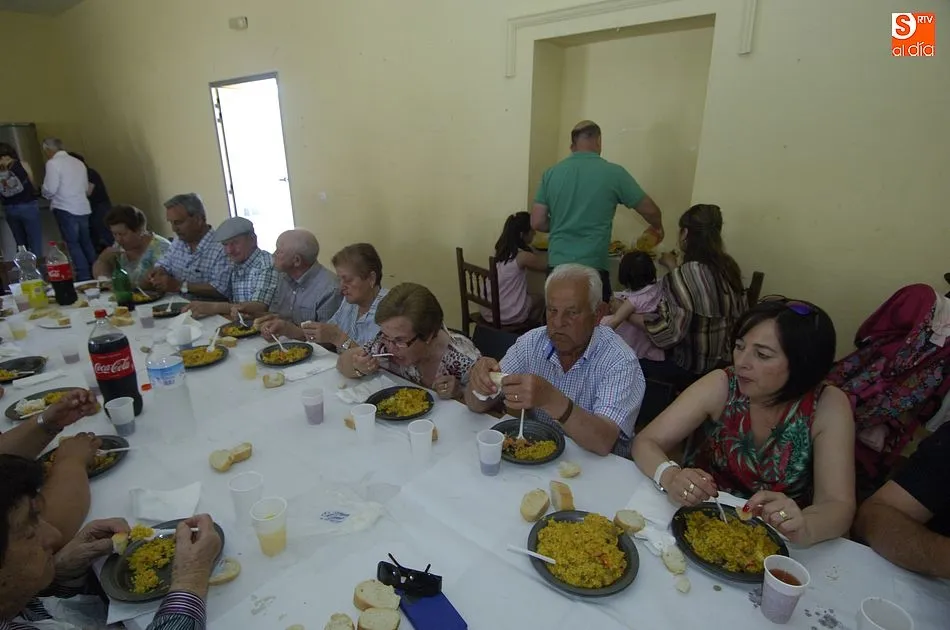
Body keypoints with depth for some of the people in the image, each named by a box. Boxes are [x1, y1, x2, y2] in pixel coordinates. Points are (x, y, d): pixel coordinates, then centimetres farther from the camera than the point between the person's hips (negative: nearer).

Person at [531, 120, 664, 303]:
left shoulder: (551, 173, 3)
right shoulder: (613, 173, -3)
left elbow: (537, 222, 3)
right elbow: (650, 211, 7)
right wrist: (658, 228, 29)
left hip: (556, 265, 4)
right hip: (591, 268, -3)